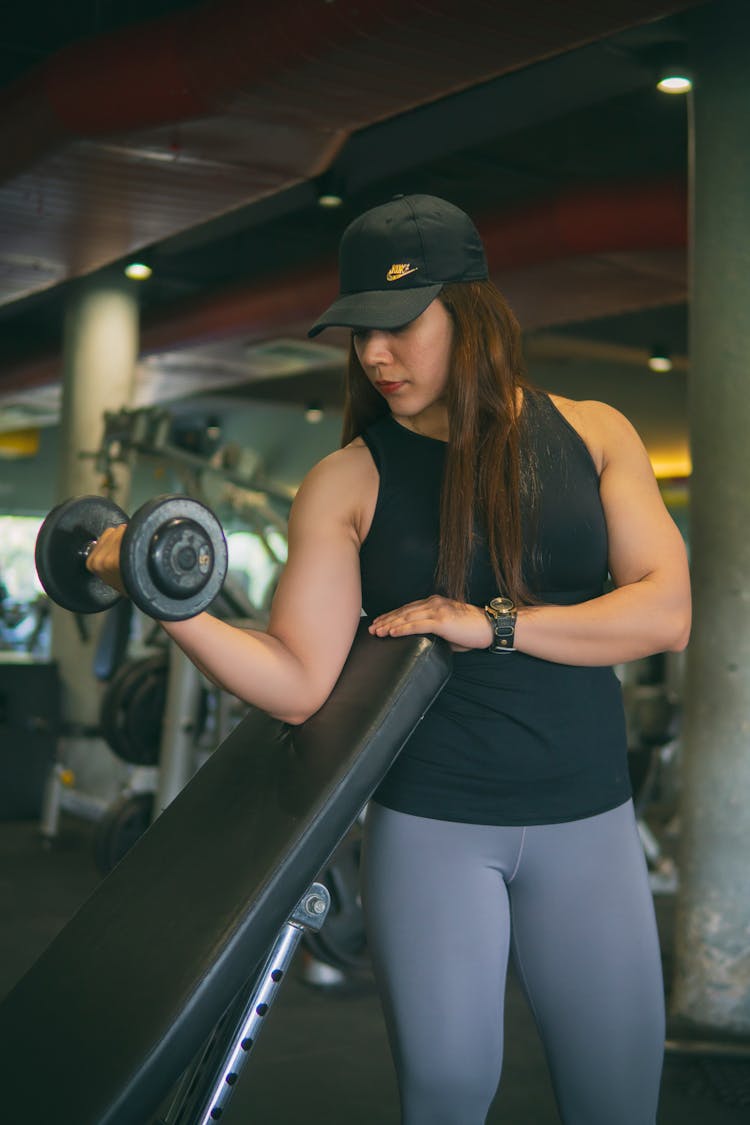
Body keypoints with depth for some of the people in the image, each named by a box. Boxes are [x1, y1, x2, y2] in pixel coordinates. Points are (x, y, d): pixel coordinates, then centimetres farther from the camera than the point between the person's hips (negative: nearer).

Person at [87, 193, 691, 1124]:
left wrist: (492, 622, -13)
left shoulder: (591, 435, 2)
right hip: (430, 824, -2)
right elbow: (299, 686, -10)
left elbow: (666, 611, -6)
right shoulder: (348, 482, -4)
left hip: (587, 821, 2)